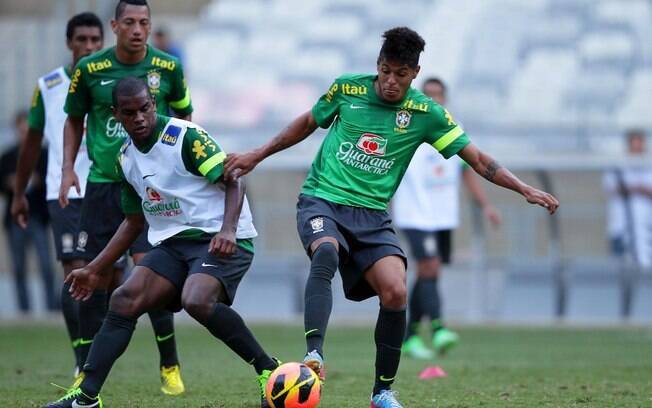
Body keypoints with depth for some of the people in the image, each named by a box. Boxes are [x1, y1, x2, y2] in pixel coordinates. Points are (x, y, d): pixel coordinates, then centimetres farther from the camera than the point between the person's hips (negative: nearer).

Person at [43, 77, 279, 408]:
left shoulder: (185, 136, -11)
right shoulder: (126, 159, 11)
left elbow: (233, 182, -12)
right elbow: (134, 222, 22)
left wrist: (228, 229, -29)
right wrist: (95, 269, 21)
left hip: (220, 240, -7)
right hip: (173, 243, 7)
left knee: (197, 301, -33)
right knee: (124, 300, -11)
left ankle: (269, 371, -21)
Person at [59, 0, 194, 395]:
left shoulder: (168, 68, -2)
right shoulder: (90, 69, -1)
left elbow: (184, 118, 12)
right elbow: (75, 120, 13)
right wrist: (68, 168, 3)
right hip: (102, 183, 2)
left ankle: (170, 366, 0)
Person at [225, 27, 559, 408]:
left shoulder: (426, 113, 0)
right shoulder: (347, 89, 1)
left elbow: (477, 158, 1)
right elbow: (308, 123, 18)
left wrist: (525, 189, -10)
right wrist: (257, 156, 20)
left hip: (372, 214, 2)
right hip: (322, 200, -1)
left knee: (395, 293, -19)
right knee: (326, 252, -36)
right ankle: (314, 355, -47)